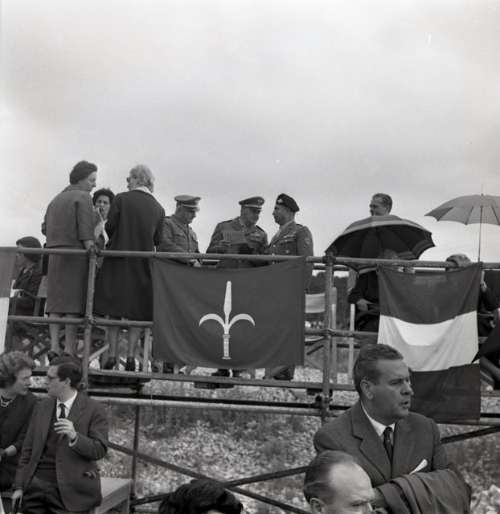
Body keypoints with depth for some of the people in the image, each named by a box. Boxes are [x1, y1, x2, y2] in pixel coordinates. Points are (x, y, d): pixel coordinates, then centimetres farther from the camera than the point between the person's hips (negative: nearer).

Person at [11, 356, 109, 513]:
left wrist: (75, 437, -26)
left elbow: (100, 450, -9)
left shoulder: (94, 410, -3)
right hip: (36, 484, 4)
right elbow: (27, 449, 12)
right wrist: (19, 486, 4)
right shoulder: (41, 407, 11)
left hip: (70, 488, -4)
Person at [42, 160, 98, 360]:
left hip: (55, 254, 7)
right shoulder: (83, 197, -4)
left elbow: (45, 227, 19)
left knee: (56, 301, 5)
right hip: (76, 253, -6)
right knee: (73, 301, -6)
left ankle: (54, 346, -2)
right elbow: (86, 230, -14)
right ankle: (69, 349, -8)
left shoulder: (56, 199, 19)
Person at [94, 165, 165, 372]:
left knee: (114, 310, 5)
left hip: (118, 261, -2)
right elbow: (157, 240, 3)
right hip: (142, 264, 2)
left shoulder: (121, 199, -5)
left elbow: (110, 227, -6)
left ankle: (113, 354, 2)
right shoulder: (158, 208, 3)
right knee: (137, 311, 7)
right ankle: (130, 356, 1)